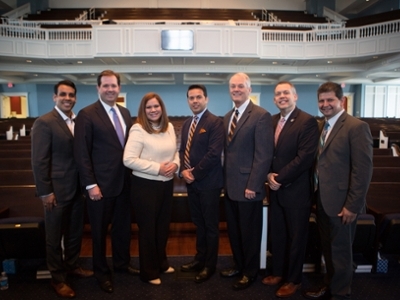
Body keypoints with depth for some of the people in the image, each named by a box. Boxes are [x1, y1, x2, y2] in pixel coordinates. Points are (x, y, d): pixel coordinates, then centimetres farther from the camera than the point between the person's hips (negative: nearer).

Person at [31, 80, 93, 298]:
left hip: (77, 187, 6)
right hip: (57, 190, -6)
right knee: (55, 236, 11)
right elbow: (39, 161, -15)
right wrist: (45, 192, -15)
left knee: (75, 231, 20)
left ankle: (72, 265, 40)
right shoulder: (44, 122, -13)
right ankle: (57, 278, 28)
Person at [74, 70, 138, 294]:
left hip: (124, 181, 6)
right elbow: (82, 153, -13)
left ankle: (122, 262, 40)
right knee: (100, 230, 11)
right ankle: (102, 271, 32)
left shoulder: (125, 113, 9)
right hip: (101, 184, -6)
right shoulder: (87, 114, -10)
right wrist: (90, 184, -16)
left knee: (123, 226, 18)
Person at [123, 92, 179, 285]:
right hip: (146, 185, -6)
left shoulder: (169, 128, 6)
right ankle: (149, 271, 25)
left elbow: (176, 151, 14)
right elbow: (128, 160, -20)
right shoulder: (138, 129, -14)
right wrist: (157, 168, -22)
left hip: (167, 183, 6)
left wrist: (175, 164, -8)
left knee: (163, 225, 19)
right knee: (148, 227, 8)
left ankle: (161, 262, 40)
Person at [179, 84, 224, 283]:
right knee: (198, 223, 18)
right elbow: (182, 150, 15)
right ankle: (200, 259, 33)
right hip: (191, 182, 7)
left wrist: (195, 173, -16)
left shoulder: (215, 122, -12)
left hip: (208, 182, -7)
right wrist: (184, 170, -4)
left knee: (210, 225, 7)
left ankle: (209, 266, 22)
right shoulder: (186, 124, 13)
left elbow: (214, 153, -20)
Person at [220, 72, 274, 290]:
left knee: (249, 232, 10)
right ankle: (239, 265, 39)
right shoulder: (227, 116, 12)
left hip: (248, 186, -7)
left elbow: (264, 155, -17)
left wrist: (253, 186, -19)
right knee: (233, 230, 19)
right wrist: (224, 179, 10)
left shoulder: (261, 116, -12)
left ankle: (250, 272, 29)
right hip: (230, 186, 7)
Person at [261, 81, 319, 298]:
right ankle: (278, 272, 36)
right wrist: (269, 174, -8)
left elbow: (305, 157, -20)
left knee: (296, 236, 10)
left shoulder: (308, 121, -13)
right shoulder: (271, 121, 9)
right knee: (276, 234, 17)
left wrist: (280, 178, -17)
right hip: (275, 188, 6)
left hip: (296, 190, -6)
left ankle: (293, 279, 28)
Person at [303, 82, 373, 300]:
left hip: (341, 202, -7)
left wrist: (352, 205, -19)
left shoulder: (356, 127, -14)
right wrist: (316, 194, 9)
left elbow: (364, 170, -18)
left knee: (340, 251, 9)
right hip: (322, 200, 7)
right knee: (328, 249, 20)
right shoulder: (322, 126, 11)